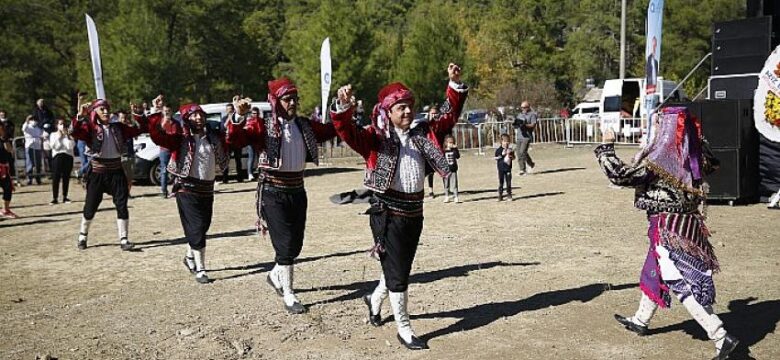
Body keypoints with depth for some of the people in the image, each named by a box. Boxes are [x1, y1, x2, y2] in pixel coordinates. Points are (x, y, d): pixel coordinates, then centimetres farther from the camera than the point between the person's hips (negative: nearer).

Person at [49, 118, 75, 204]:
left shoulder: (69, 135, 10)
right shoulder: (53, 135, 10)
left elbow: (70, 146, -7)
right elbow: (54, 146, -5)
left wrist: (66, 135, -6)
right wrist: (58, 137, -4)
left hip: (68, 156, 1)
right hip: (57, 156, -1)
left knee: (66, 177, 4)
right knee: (56, 178, -5)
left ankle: (65, 197, 13)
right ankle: (54, 198, -2)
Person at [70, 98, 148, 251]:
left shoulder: (118, 127, 7)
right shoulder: (90, 127, -4)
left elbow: (140, 129, 7)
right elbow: (73, 132, -22)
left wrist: (139, 115, -8)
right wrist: (80, 116, -35)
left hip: (116, 171, 3)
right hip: (97, 172, -2)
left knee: (122, 205, -2)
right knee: (90, 206, 8)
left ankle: (123, 239, 5)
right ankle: (83, 236, 29)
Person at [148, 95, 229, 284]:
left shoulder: (213, 136, 7)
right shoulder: (181, 138, -6)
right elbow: (158, 136, -18)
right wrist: (155, 113, -27)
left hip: (207, 188, 5)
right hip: (187, 188, -5)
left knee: (203, 227, 16)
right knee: (196, 229, -7)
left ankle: (190, 257, 40)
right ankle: (200, 270, 0)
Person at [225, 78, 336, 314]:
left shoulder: (305, 125, 7)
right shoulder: (262, 125, -9)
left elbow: (331, 130, 14)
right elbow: (234, 141, -20)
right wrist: (239, 117, -37)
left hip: (297, 190, 6)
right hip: (273, 192, -5)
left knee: (296, 244, 13)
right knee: (285, 244, -4)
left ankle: (275, 275, 40)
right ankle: (288, 295, 10)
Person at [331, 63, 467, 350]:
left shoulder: (424, 133, 7)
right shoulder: (376, 138, -8)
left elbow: (449, 116, 9)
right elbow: (348, 132, -22)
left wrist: (456, 85, -3)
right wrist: (344, 107, -41)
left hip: (414, 211, 6)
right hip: (387, 213, -6)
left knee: (402, 268, 21)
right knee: (397, 272, 2)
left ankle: (375, 299, 50)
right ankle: (404, 329, 16)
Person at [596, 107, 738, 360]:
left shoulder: (659, 159, -21)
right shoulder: (692, 155, 1)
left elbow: (620, 175, -20)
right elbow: (710, 164, 24)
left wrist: (606, 148, -8)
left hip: (669, 228, -9)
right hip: (688, 223, 9)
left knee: (682, 285, -3)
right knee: (653, 272, 24)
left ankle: (722, 338, -5)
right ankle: (640, 321, 42)